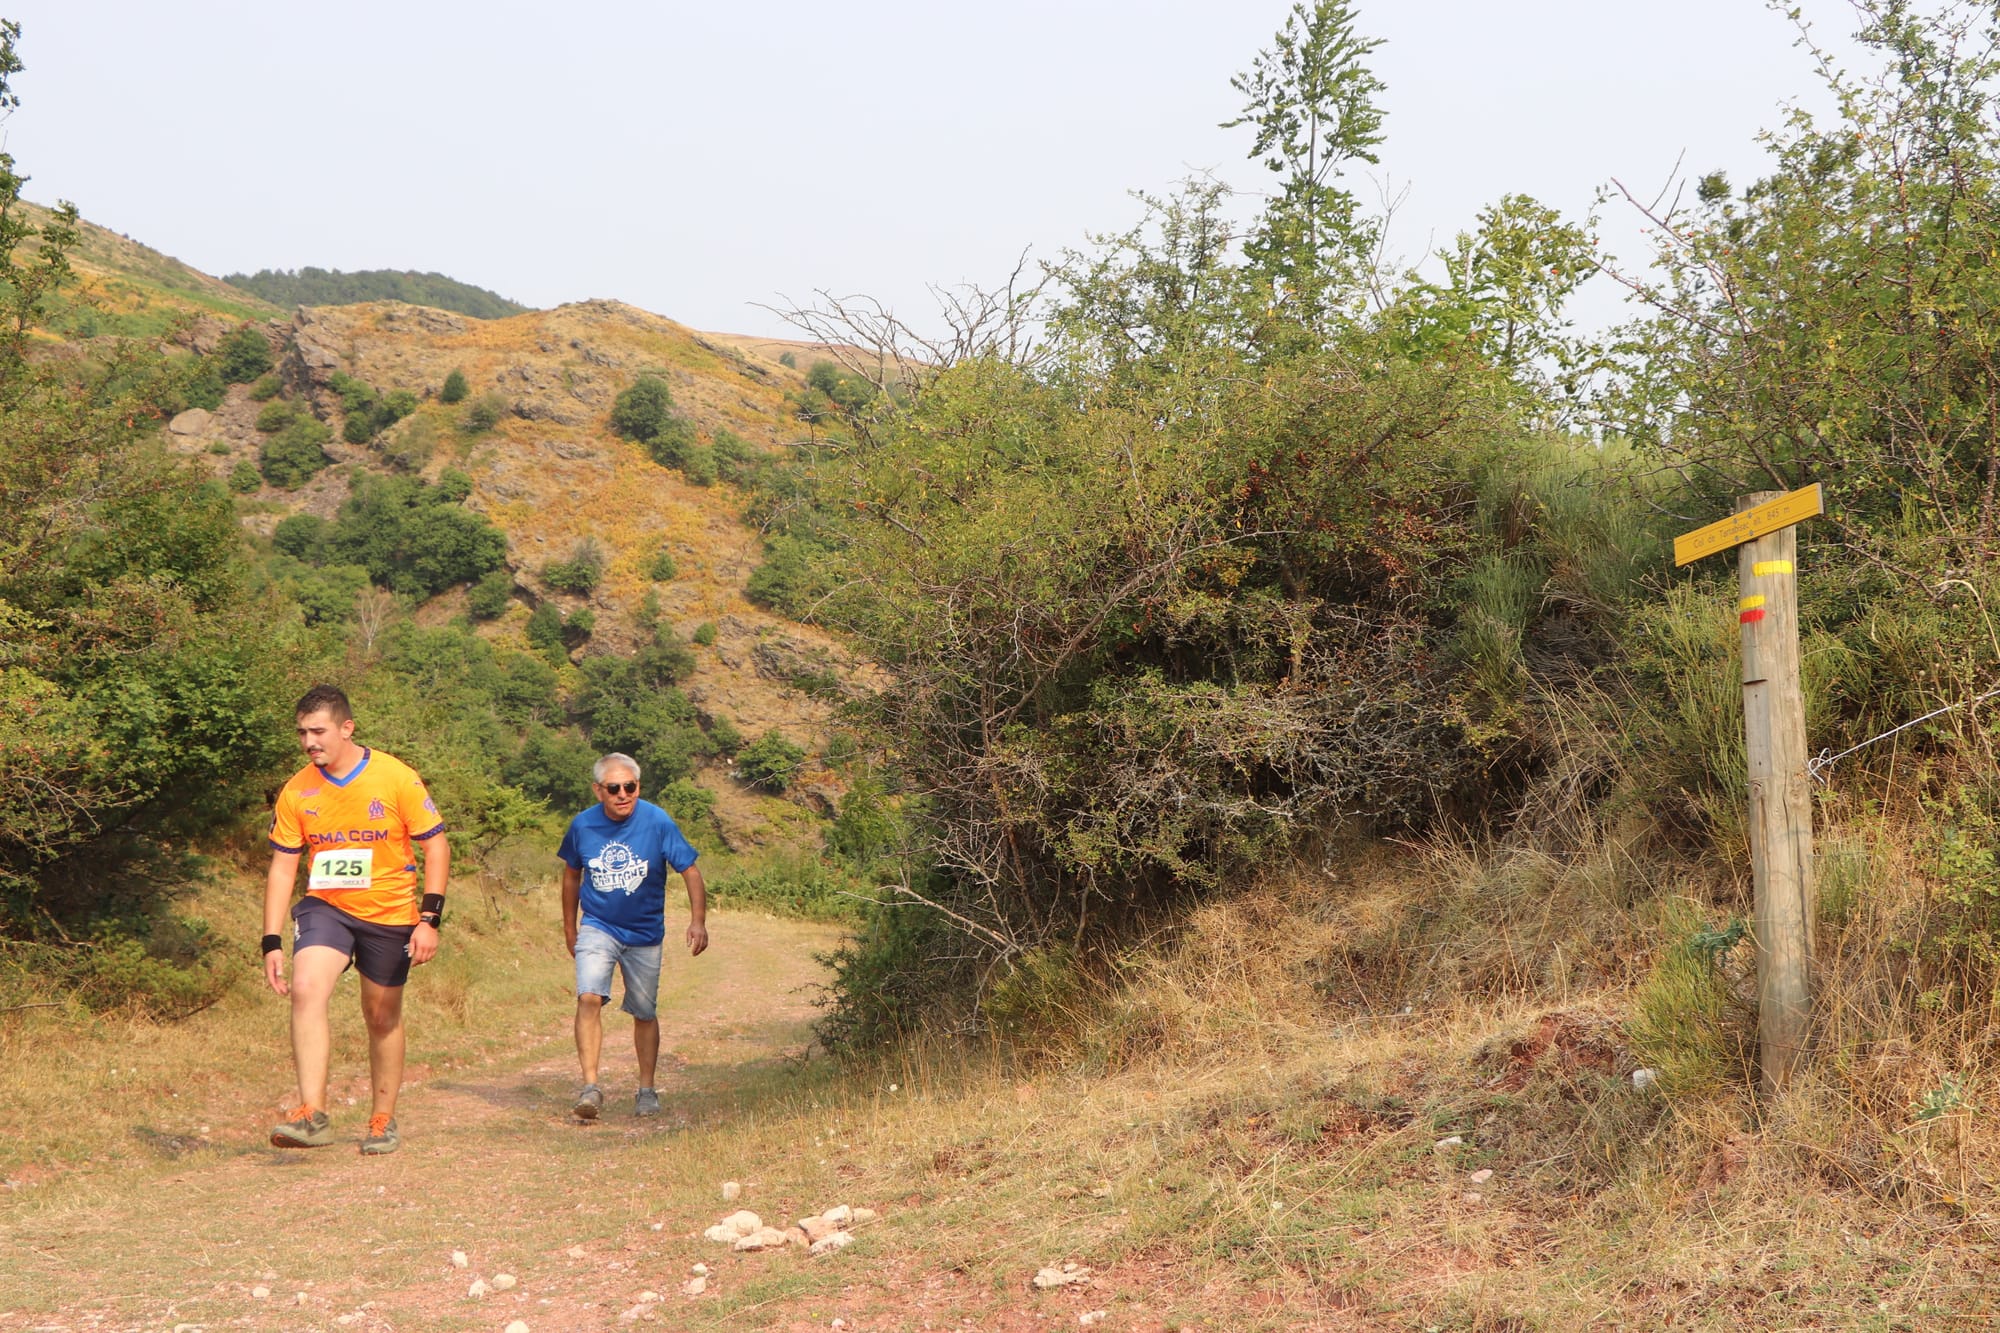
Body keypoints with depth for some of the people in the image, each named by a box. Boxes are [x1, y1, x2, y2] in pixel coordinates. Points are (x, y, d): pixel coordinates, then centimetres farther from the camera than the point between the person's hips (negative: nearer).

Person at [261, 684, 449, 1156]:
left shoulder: (397, 778, -10)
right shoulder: (296, 792, -3)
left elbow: (436, 846, -6)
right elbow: (282, 868, 2)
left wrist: (429, 918, -14)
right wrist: (272, 943, -3)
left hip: (389, 914, -1)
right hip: (325, 906, 2)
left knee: (382, 1018, 9)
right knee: (306, 989, -23)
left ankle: (383, 1121, 25)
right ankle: (313, 1115, -25)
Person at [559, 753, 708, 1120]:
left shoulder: (658, 822, -14)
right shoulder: (583, 826, -8)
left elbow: (690, 870, -9)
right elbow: (572, 874, 10)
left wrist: (698, 920, -20)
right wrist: (569, 928, 15)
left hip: (645, 933, 0)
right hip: (597, 927, 0)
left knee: (645, 1013, 10)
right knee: (589, 997, -21)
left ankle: (646, 1091, 25)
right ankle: (590, 1087, -20)